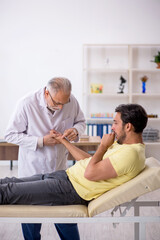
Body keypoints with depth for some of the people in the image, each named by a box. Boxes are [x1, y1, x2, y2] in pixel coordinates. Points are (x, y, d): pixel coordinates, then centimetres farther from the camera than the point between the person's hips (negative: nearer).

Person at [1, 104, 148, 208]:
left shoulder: (131, 153, -20)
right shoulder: (122, 144, 12)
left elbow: (90, 174, -23)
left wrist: (103, 146, -12)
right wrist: (63, 140, 23)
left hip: (74, 191, -9)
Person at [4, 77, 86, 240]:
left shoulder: (72, 101, -10)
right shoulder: (27, 104, -19)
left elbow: (81, 121, 9)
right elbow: (11, 135, -13)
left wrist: (76, 130, -16)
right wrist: (41, 141, -22)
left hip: (59, 169, 2)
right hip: (32, 170, -2)